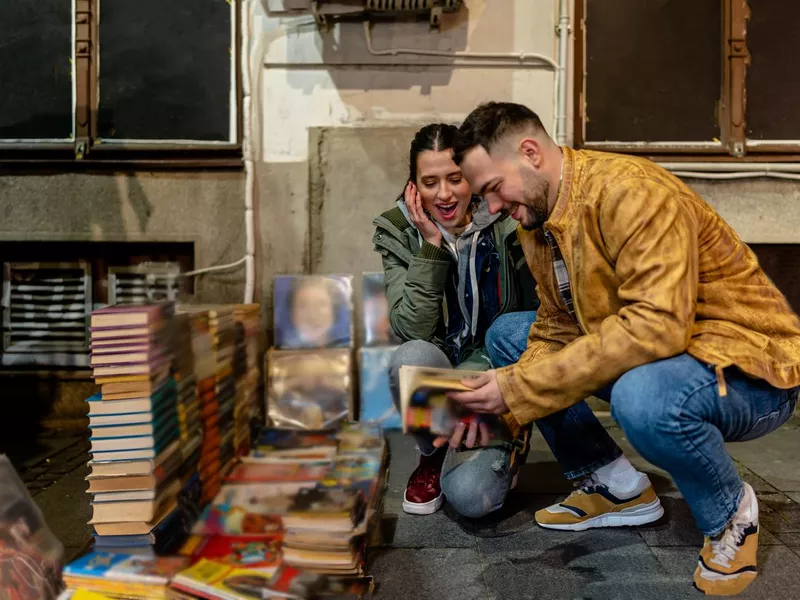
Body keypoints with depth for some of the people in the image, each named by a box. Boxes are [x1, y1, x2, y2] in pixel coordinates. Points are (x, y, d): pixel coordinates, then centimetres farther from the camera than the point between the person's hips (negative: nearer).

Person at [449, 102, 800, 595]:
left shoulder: (632, 192, -24)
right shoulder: (538, 221, 1)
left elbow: (657, 327, -34)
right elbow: (557, 332, 3)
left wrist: (523, 389, -31)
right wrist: (497, 405, -14)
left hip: (751, 371, -7)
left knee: (641, 396, -40)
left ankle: (730, 511, -3)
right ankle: (611, 483, 10)